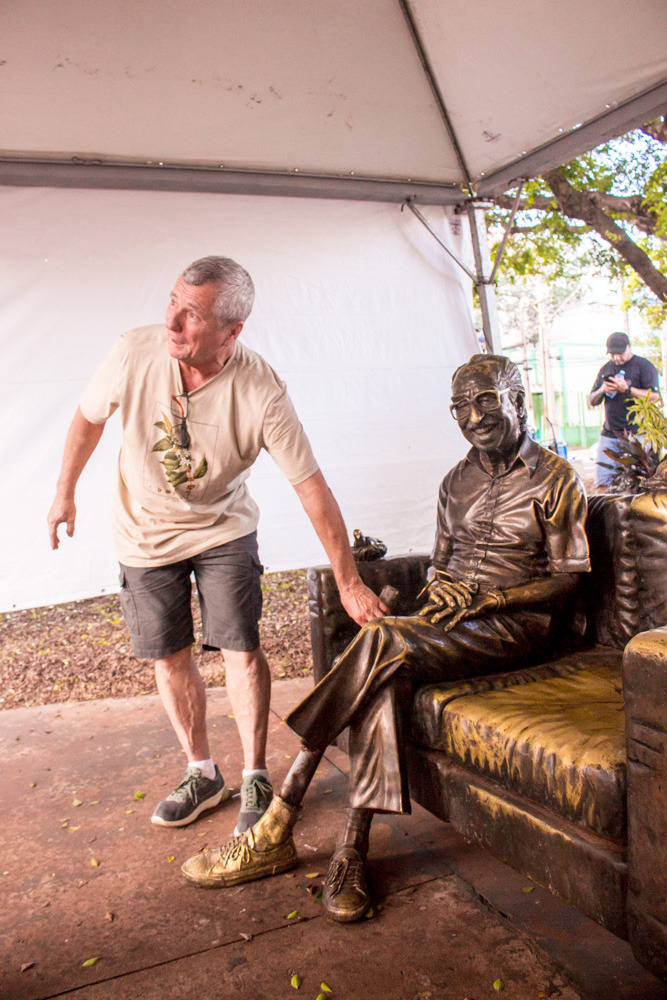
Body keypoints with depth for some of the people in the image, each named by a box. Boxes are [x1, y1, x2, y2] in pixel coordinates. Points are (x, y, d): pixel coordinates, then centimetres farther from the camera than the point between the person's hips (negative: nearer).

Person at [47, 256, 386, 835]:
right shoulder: (135, 353, -24)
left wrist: (350, 584, -23)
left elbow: (312, 488, -25)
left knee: (242, 649, -7)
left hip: (223, 530, -2)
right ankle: (202, 774, 29)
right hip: (146, 532, 2)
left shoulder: (261, 392, -29)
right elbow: (89, 417, -2)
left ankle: (256, 778, 15)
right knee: (171, 658, 8)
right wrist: (65, 493, 7)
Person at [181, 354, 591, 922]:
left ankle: (278, 825, -25)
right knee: (386, 674, -30)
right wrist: (441, 588, -5)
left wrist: (486, 598, -17)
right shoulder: (457, 481, 16)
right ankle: (352, 852, -27)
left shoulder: (555, 479, 0)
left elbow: (568, 579, -5)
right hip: (452, 621, 5)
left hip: (518, 624, -5)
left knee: (383, 642, -31)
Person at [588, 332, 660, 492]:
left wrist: (627, 389, -18)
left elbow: (654, 396, -9)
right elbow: (592, 401, 19)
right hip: (609, 433, 5)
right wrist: (602, 391, -3)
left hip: (637, 435, -5)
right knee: (602, 483, -2)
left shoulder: (644, 365, 0)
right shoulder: (605, 369, 17)